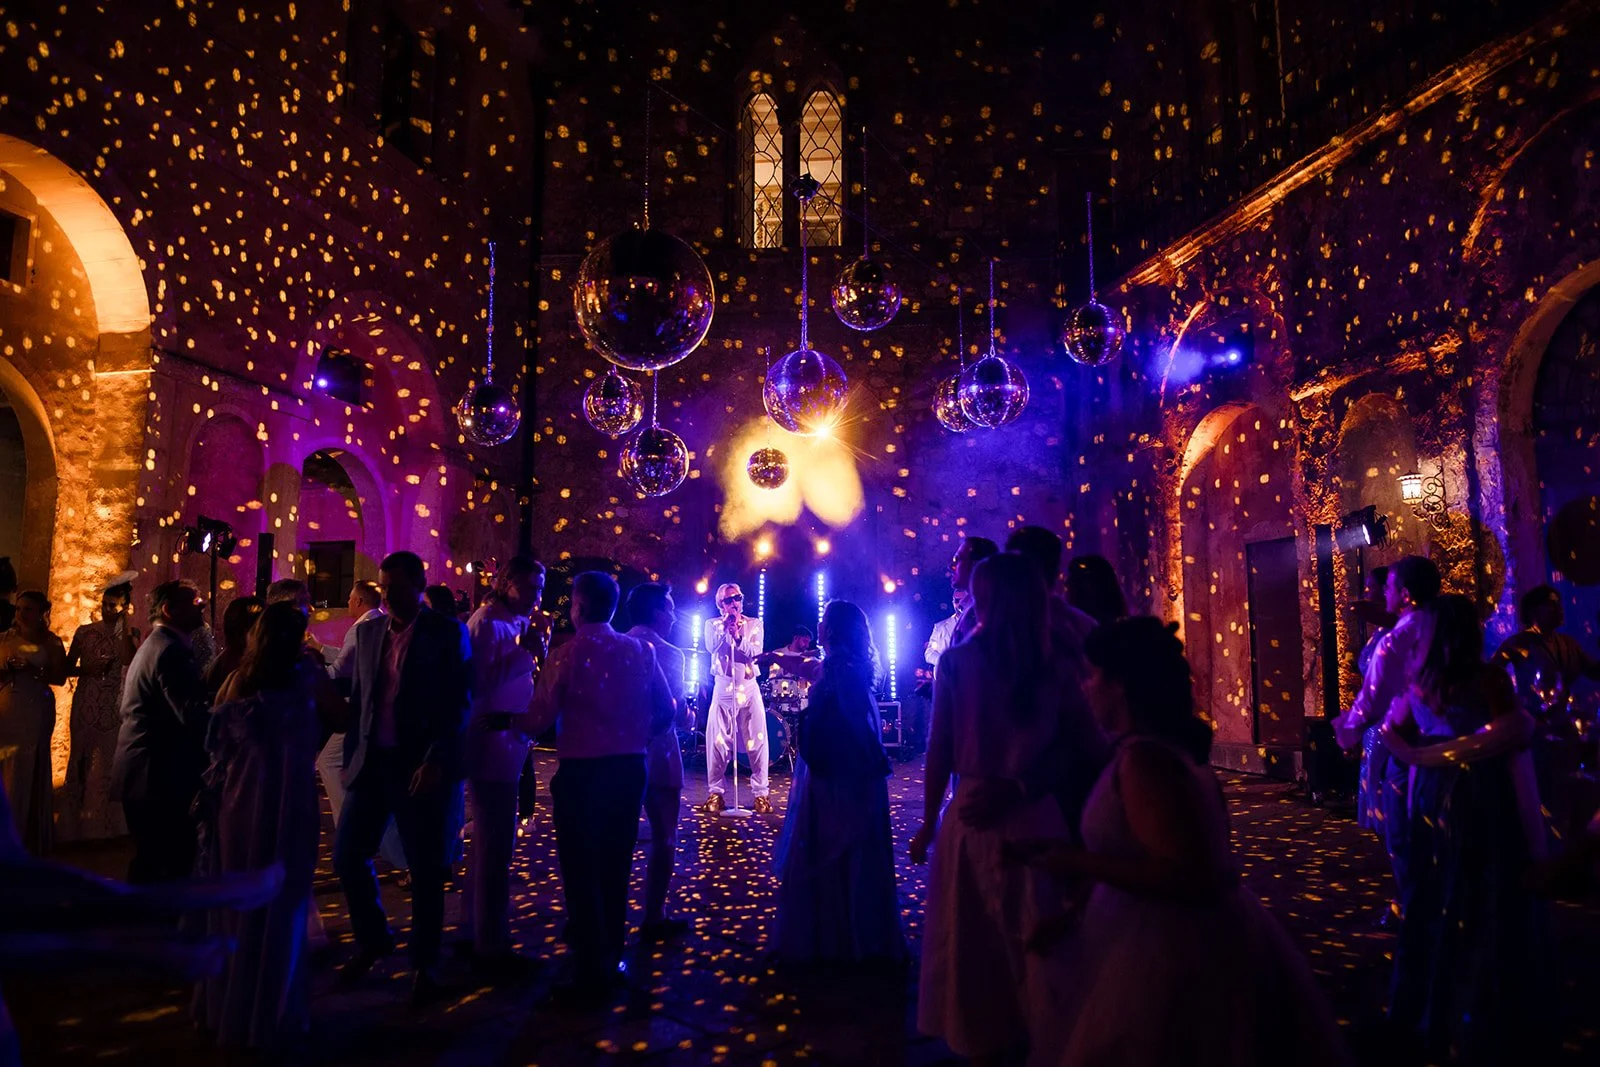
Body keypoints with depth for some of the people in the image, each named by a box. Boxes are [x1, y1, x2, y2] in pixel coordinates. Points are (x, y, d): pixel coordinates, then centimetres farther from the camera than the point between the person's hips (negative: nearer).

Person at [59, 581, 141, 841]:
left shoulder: (131, 634, 2)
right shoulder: (85, 631, 5)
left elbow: (128, 660, -17)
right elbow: (67, 667, 8)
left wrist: (127, 626, -16)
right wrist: (86, 669, -11)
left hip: (115, 707, -1)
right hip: (86, 704, 1)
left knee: (110, 762, 1)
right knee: (80, 760, 4)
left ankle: (109, 825, 10)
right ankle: (75, 825, 14)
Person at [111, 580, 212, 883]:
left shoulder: (155, 644, 17)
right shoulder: (171, 650, -18)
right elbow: (194, 716, -27)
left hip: (145, 773, 11)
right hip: (160, 777, -11)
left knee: (151, 863, 18)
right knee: (172, 866, -5)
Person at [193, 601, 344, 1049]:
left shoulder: (236, 680, 3)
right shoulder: (306, 676, -8)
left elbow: (215, 738, 10)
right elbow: (340, 712, 6)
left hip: (237, 801, 4)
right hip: (285, 803, -4)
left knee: (234, 903, 18)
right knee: (279, 905, 8)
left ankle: (224, 1005, 33)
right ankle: (268, 1014, 20)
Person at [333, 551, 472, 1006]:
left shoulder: (447, 633, -6)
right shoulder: (367, 631, 8)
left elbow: (458, 705, -10)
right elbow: (357, 700, 13)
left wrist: (436, 762, -18)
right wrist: (351, 756, 8)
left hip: (421, 766, -4)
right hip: (371, 762, 5)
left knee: (425, 870, 5)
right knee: (347, 855, 8)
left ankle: (423, 964, 24)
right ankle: (372, 940, 34)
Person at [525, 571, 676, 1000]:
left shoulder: (566, 654, -14)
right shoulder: (641, 651, -2)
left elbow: (539, 721, -14)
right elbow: (666, 710, 2)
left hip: (581, 771, -4)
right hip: (629, 769, 4)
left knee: (581, 869, 10)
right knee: (615, 866, 19)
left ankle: (591, 972, 17)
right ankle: (611, 959, 32)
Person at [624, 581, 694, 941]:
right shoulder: (668, 654, -16)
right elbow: (681, 715, -18)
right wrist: (690, 716, 3)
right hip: (657, 755, -6)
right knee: (663, 838, 7)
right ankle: (654, 919, 12)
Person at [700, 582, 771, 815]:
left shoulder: (754, 624, 6)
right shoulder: (713, 624, 6)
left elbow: (755, 653, -8)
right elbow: (711, 647, -13)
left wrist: (739, 637, -22)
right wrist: (725, 627, -20)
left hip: (749, 688, 0)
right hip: (723, 689, 0)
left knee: (757, 742, -1)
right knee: (717, 742, 0)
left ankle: (760, 793, 8)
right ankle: (715, 793, 12)